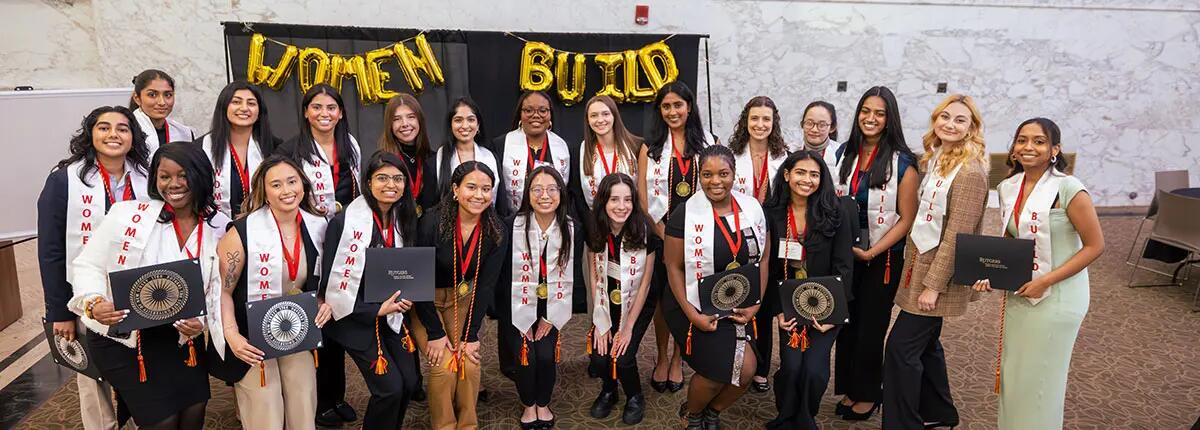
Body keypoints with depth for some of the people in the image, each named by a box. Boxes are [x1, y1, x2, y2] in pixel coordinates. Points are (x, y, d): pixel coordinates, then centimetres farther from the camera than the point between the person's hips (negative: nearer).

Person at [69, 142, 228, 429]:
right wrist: (94, 303, -25)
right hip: (120, 339, -3)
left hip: (178, 339, 4)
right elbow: (89, 265, -6)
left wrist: (202, 322, -14)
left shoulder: (220, 227, -3)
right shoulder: (127, 214, -13)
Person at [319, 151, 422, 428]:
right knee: (390, 387, -10)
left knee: (409, 382, 1)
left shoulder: (404, 221, 2)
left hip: (392, 315, 6)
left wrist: (404, 298, -4)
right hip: (356, 317, -6)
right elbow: (331, 283, -18)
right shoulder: (344, 223, -18)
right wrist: (376, 310, -18)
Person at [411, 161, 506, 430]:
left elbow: (486, 284, -9)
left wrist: (471, 335, -12)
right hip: (425, 301, -3)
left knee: (470, 363, -10)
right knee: (444, 365, -15)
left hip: (463, 298, 3)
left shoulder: (495, 232, -15)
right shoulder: (432, 223, -26)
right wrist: (434, 332, -18)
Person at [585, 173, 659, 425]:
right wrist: (601, 321, -8)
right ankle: (608, 391, 22)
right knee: (598, 357, -13)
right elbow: (593, 277, -4)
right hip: (606, 306, 2)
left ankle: (635, 397, 16)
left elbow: (645, 283, -13)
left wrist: (628, 327, -12)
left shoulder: (644, 232, -21)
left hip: (636, 304, -2)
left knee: (622, 358, -17)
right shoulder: (594, 231, -13)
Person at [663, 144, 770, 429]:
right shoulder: (685, 214, -12)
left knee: (746, 369, -9)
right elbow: (674, 267, -10)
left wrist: (756, 304, -3)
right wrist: (692, 315, -16)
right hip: (698, 307, -4)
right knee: (719, 368, -13)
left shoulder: (752, 208, 0)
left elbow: (763, 258, 6)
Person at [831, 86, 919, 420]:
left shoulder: (901, 162, -10)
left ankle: (868, 394, 26)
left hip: (882, 258, -4)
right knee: (845, 324, 11)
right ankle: (848, 389, 28)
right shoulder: (844, 153, 3)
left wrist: (871, 252, -16)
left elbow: (906, 219, -11)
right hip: (845, 254, 4)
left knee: (871, 328, 8)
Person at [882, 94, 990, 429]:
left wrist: (933, 285, -20)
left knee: (901, 345, -5)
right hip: (921, 262, 9)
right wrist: (917, 269, 11)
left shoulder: (969, 172, -19)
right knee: (925, 342, 19)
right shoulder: (935, 158, 8)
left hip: (938, 272, -9)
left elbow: (956, 235, -21)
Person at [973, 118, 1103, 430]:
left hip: (1056, 298, -5)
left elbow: (1095, 245, -13)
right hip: (1018, 294, 6)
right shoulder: (1008, 188, 2)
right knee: (1013, 375, 16)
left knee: (1040, 379, 7)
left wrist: (1046, 281, -19)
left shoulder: (1068, 189, -16)